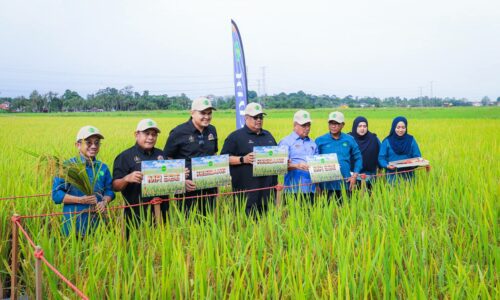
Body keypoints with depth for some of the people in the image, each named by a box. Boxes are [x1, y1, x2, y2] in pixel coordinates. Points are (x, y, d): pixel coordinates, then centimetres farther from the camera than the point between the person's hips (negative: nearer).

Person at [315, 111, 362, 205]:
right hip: (327, 184, -2)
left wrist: (354, 176, 3)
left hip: (345, 183, 2)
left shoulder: (349, 140, 6)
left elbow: (358, 158, 13)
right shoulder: (320, 140, 1)